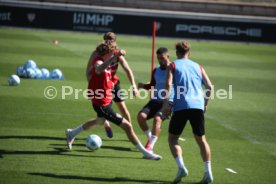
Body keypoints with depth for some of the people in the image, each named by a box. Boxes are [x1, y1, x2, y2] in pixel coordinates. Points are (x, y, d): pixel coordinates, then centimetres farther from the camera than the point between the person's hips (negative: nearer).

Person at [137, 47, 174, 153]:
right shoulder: (156, 71, 14)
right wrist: (143, 86, 6)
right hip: (155, 101, 6)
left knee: (157, 119, -30)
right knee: (141, 116, -16)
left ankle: (150, 146, -28)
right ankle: (150, 137, 6)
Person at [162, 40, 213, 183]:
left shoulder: (172, 66, 9)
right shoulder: (198, 66, 18)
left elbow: (168, 84, -7)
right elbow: (209, 86, 12)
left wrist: (165, 104, -5)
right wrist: (205, 104, 23)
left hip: (181, 106, -3)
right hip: (198, 106, 3)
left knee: (172, 139, 8)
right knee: (201, 139, 11)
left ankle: (181, 167, -12)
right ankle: (208, 173, 4)